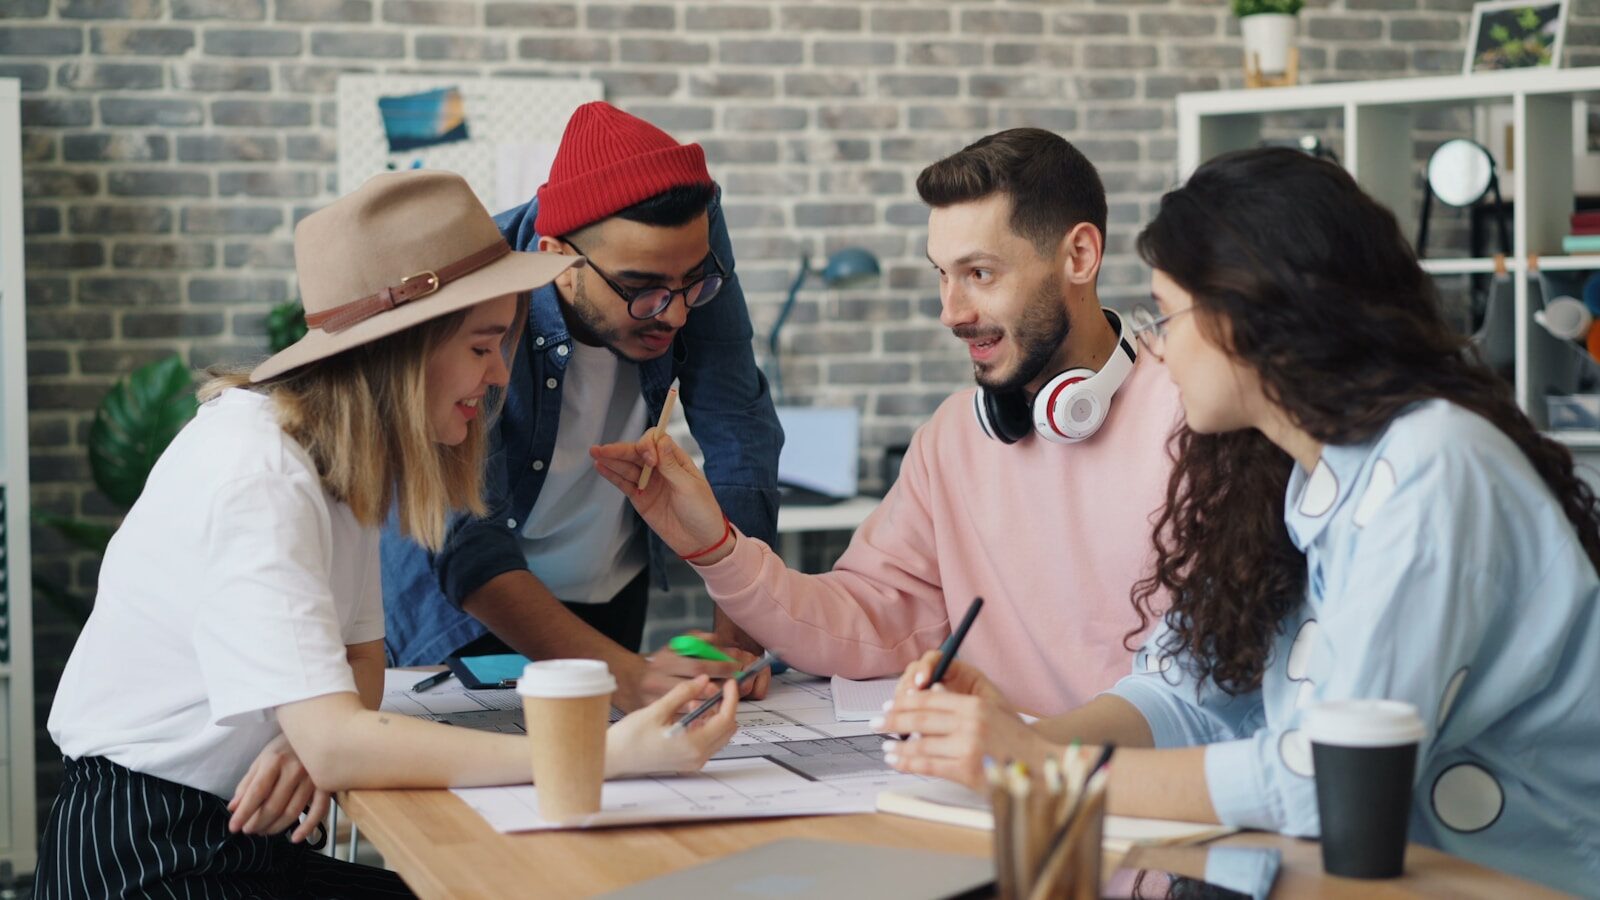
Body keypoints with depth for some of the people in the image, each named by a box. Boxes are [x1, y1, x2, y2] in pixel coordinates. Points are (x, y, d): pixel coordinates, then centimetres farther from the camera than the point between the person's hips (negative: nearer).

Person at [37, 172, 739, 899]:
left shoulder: (339, 450, 4)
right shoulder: (256, 476, -23)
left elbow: (360, 656, 8)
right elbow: (336, 746, -30)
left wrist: (314, 740, -16)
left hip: (246, 839, 8)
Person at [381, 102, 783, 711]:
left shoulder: (691, 231, -18)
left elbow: (739, 437, -15)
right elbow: (466, 541, -34)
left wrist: (739, 635, -26)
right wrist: (625, 674, -46)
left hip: (614, 592, 2)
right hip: (470, 613, -2)